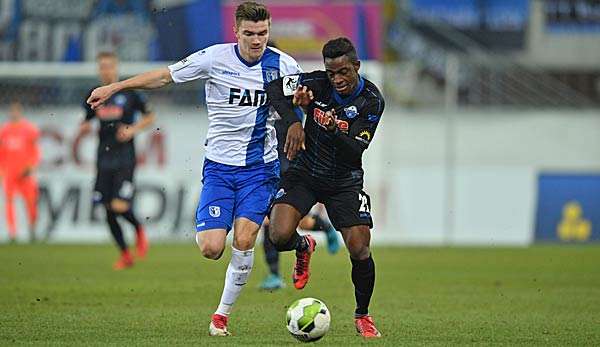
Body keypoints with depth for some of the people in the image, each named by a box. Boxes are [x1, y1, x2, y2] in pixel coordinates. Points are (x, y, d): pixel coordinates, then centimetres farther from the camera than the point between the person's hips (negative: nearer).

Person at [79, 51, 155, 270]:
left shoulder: (129, 94, -3)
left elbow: (149, 117, 6)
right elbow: (86, 123, 19)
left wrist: (133, 130, -10)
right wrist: (83, 129, -4)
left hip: (125, 159, -4)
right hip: (104, 160, 4)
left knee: (120, 207, -17)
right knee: (109, 211, 4)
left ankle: (139, 231, 15)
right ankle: (125, 255, 18)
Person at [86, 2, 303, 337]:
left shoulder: (282, 65, -4)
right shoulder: (214, 58, -8)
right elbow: (164, 76, 2)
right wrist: (112, 88, 3)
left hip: (260, 168, 0)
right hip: (219, 166, 0)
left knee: (243, 240, -15)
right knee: (211, 249, -13)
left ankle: (223, 314, 4)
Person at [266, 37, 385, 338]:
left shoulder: (371, 101, -16)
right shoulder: (318, 83, -13)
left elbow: (355, 151, -20)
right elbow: (274, 88, -5)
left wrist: (334, 130, -40)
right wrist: (293, 121, -21)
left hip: (345, 182, -1)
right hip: (305, 173, 1)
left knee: (360, 252, -11)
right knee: (280, 236, -22)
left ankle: (362, 316, 14)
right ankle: (303, 247, 18)